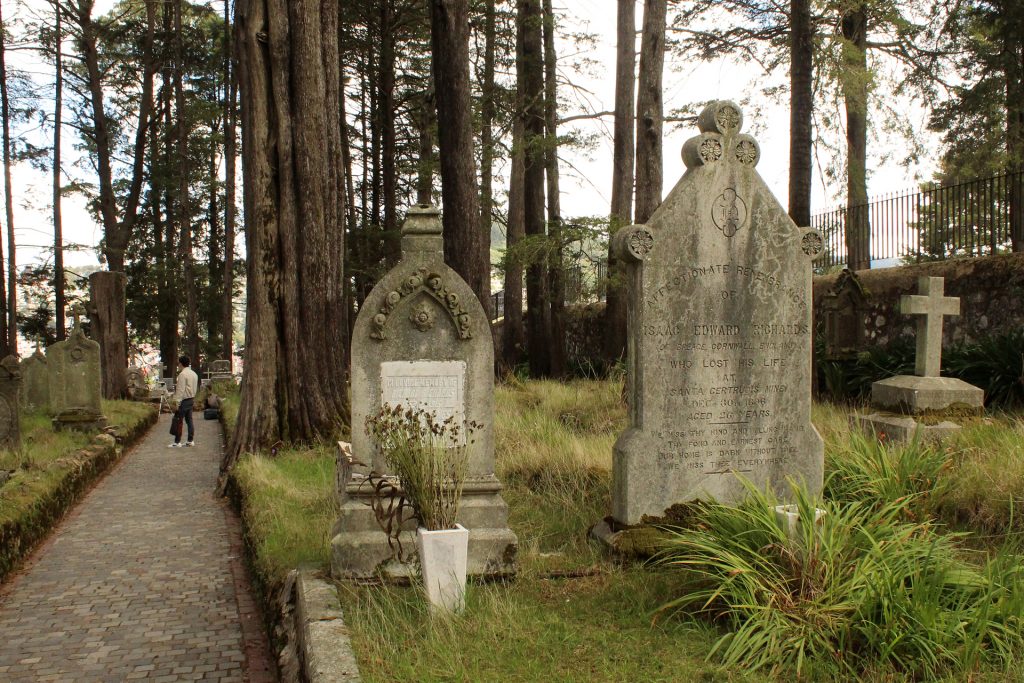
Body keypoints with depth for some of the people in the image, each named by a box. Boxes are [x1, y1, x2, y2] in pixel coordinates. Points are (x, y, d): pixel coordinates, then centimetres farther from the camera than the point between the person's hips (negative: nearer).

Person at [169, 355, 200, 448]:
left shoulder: (182, 374, -16)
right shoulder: (194, 374, 12)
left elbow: (180, 390, -19)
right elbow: (196, 388, 17)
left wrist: (177, 402, -19)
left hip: (184, 400, -9)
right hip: (191, 399, 9)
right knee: (189, 420, 12)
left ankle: (177, 442, -4)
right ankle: (191, 440, 14)